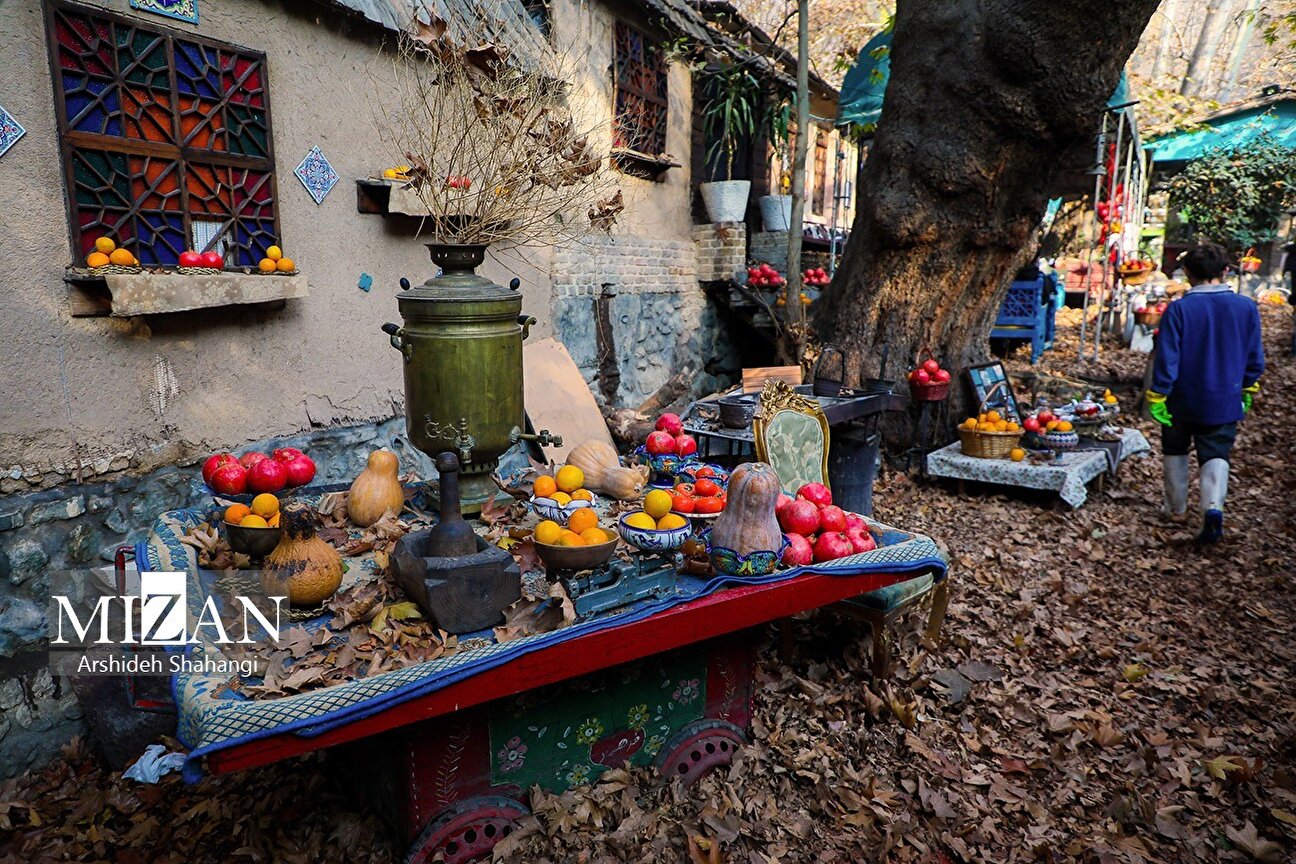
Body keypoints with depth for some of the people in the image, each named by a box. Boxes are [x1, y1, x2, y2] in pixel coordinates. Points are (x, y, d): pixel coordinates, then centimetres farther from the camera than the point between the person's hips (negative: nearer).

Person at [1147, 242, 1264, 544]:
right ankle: (1213, 505, -16)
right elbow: (1255, 357, 6)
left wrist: (1157, 397, -10)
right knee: (1216, 456, 7)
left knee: (1175, 451, 17)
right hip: (1224, 402, 2)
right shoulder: (1246, 308, -3)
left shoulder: (1178, 309, -15)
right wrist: (1248, 391, 20)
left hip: (1182, 400, -2)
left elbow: (1166, 358, -16)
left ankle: (1176, 507, 28)